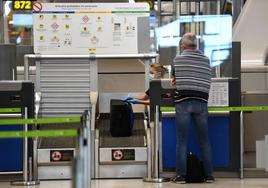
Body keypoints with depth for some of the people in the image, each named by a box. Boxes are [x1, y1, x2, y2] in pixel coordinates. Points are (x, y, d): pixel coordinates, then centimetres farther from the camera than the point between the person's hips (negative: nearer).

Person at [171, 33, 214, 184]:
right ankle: (209, 175, 9)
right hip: (201, 102, 2)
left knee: (182, 141, 1)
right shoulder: (206, 60, 8)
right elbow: (207, 81, 13)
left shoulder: (177, 59, 4)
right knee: (204, 140, 8)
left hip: (183, 101, -2)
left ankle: (181, 175, 0)